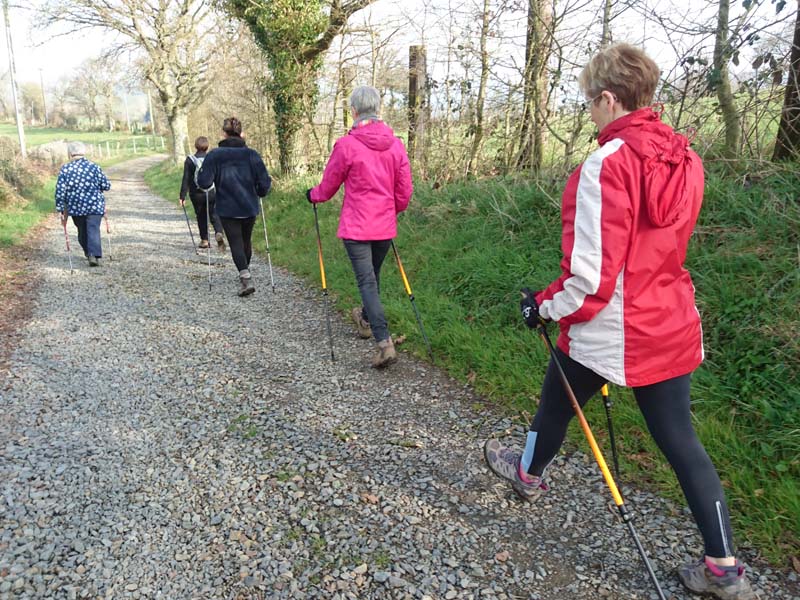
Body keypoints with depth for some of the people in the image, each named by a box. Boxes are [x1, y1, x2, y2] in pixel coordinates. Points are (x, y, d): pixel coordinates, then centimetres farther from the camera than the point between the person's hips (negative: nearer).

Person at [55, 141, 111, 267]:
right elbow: (106, 186, -2)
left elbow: (60, 191, -4)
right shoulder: (94, 167, -4)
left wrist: (61, 210, 1)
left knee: (82, 231, 20)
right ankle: (94, 255, -22)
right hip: (95, 206, -2)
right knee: (93, 230, -5)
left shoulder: (65, 169, -2)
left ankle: (88, 252, 34)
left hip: (75, 207, 2)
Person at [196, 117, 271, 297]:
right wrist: (260, 193, 13)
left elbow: (204, 183, -12)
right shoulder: (251, 154, -4)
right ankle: (245, 273, 38)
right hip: (249, 207, 2)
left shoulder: (214, 155, -8)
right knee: (246, 241, 20)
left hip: (227, 209, -2)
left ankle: (246, 279, -17)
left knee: (236, 243, 1)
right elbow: (264, 182, -7)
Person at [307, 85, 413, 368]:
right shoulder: (396, 144, 2)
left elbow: (328, 186, 1)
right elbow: (404, 191, 7)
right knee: (373, 275, 22)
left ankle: (384, 342, -16)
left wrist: (312, 195, 22)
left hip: (356, 228, -5)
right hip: (385, 227, 5)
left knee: (367, 282, -5)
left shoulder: (346, 145, -11)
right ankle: (366, 319, 44)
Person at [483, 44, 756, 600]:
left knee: (557, 403, 21)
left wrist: (546, 306, -6)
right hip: (672, 327, 7)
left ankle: (529, 472, 49)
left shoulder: (606, 164, -22)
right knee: (679, 437, 14)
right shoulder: (684, 158, 3)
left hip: (608, 332, -6)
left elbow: (592, 273, -23)